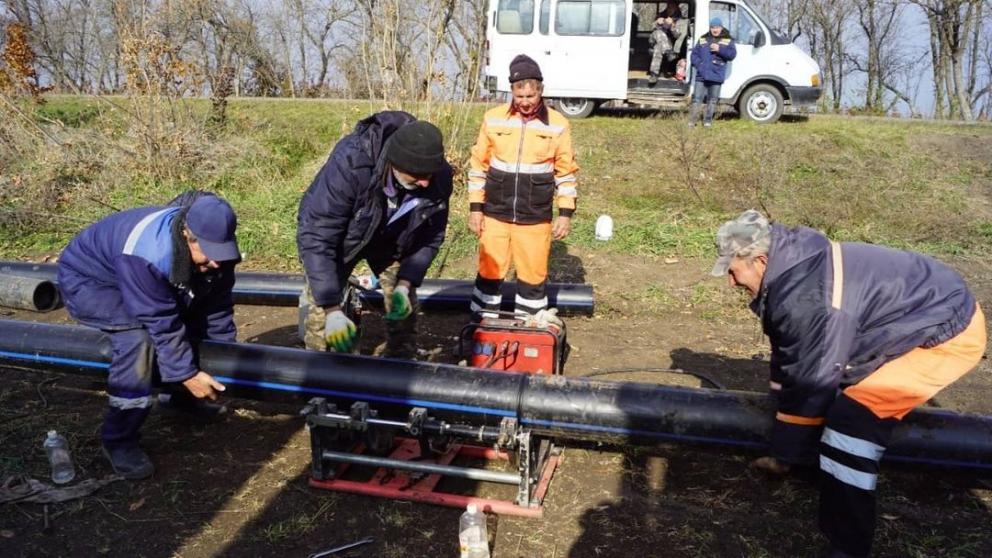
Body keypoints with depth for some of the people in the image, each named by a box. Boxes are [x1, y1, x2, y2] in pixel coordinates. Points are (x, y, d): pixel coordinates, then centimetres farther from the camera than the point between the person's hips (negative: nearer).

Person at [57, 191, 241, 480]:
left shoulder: (211, 245, -20)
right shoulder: (146, 253, -42)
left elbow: (218, 304, -8)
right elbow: (160, 321, -35)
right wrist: (187, 373, -29)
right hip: (86, 279, -7)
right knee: (138, 336, -30)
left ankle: (184, 398, 23)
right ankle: (118, 440, -16)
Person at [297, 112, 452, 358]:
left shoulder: (438, 178, -27)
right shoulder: (350, 164, -40)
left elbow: (430, 237, -9)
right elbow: (315, 238, -36)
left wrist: (405, 284, -20)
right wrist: (332, 309, -39)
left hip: (390, 239, 4)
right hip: (336, 236, -3)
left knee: (404, 309, 2)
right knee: (320, 312, -12)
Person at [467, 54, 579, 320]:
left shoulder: (558, 125, -3)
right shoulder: (493, 118, -1)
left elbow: (566, 172, 3)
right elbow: (479, 165, 4)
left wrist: (566, 213, -1)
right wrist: (475, 207, 1)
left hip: (535, 218, 0)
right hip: (495, 214, 1)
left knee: (533, 275, 7)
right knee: (490, 272, 6)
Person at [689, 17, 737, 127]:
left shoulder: (728, 41, 7)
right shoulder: (703, 39, 12)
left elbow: (732, 54, -4)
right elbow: (694, 53, 10)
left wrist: (720, 49, -17)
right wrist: (699, 64, -7)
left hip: (716, 76, -1)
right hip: (701, 75, 1)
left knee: (712, 100, 5)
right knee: (697, 98, -1)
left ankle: (708, 120, 14)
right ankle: (692, 121, 3)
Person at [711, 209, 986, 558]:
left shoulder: (808, 300, -32)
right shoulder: (795, 268, -1)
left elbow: (810, 385, -23)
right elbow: (791, 361, 10)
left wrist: (785, 455, -9)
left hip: (949, 332, -10)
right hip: (926, 310, 11)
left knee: (853, 416, -21)